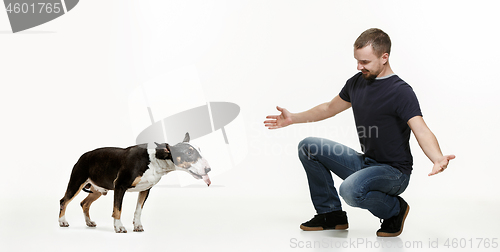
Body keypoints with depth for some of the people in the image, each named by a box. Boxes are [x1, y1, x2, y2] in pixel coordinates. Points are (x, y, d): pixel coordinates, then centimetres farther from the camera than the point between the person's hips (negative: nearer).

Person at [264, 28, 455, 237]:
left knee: (351, 190, -36)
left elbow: (422, 132, -31)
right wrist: (293, 118, 20)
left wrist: (438, 159, -51)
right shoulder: (357, 82, 4)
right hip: (364, 163, 8)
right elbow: (330, 108, 21)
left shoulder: (400, 92, -19)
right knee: (308, 147, 4)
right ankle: (331, 214, 13)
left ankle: (394, 209, -2)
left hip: (393, 172, -8)